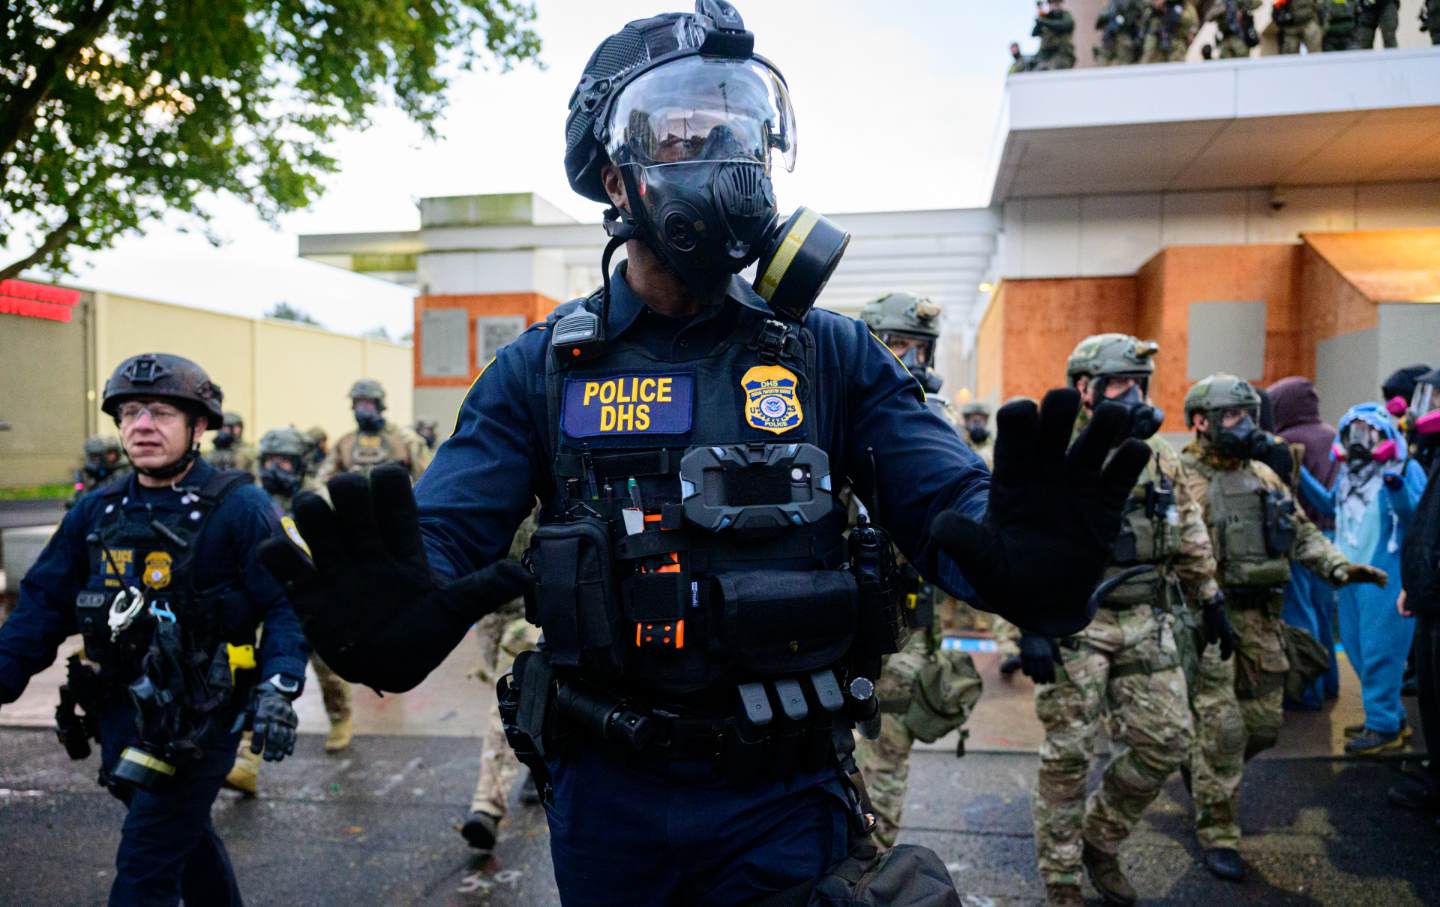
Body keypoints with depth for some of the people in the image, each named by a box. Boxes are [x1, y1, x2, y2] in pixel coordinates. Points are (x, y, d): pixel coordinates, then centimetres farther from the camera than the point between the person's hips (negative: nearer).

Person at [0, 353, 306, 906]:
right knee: (185, 835, 24)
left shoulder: (237, 509, -12)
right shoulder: (95, 513, 6)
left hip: (200, 716, -6)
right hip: (119, 712, 6)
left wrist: (278, 688, -27)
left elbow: (286, 605, -15)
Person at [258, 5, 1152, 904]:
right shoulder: (540, 369, -2)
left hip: (785, 796, -1)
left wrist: (1020, 562, -34)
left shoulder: (835, 355, -1)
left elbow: (953, 505, -10)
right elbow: (441, 538, -9)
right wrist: (395, 615, -33)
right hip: (606, 794, 2)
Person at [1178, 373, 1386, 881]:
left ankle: (1203, 768, 40)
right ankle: (1217, 835, 10)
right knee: (1222, 730, -4)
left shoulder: (1263, 475, 12)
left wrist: (1338, 567, -3)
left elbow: (1302, 532, 14)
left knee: (1264, 725, 13)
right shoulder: (1181, 477, -9)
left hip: (1261, 616, 7)